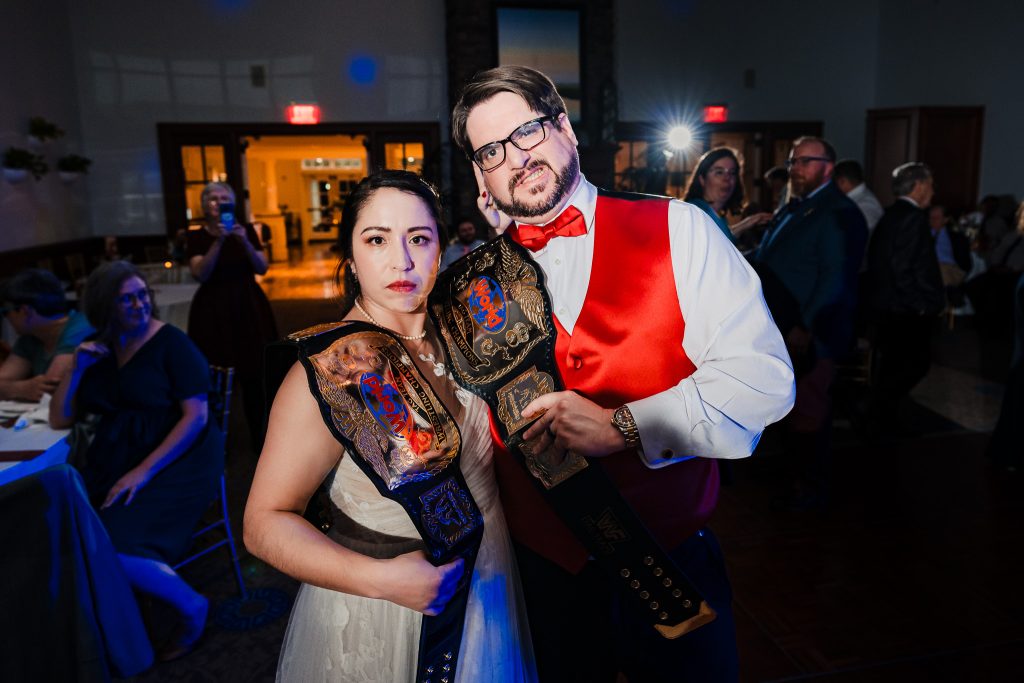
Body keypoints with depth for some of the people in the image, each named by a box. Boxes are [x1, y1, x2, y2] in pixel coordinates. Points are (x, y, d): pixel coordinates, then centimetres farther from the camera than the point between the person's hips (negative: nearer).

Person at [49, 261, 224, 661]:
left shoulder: (170, 342, -7)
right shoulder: (97, 349, 11)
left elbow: (197, 416, -14)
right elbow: (59, 420, 13)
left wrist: (145, 471, -21)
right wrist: (77, 368, -1)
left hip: (176, 459, -6)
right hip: (116, 459, 6)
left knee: (114, 547, -25)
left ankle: (191, 608, 0)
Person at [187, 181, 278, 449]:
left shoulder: (246, 229, 6)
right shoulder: (197, 235, 1)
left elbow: (262, 268, -1)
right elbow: (201, 274, -12)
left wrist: (244, 242, -15)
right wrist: (219, 241, -19)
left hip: (248, 306, 2)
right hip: (213, 309, -1)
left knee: (252, 374, 3)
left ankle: (257, 435, 14)